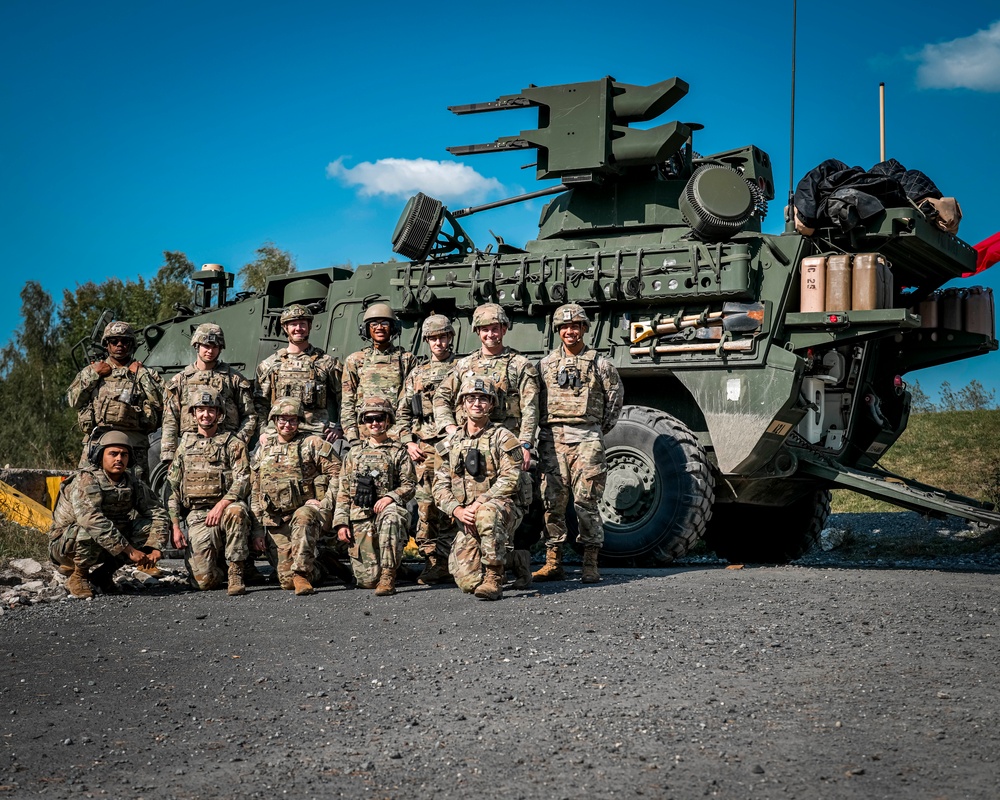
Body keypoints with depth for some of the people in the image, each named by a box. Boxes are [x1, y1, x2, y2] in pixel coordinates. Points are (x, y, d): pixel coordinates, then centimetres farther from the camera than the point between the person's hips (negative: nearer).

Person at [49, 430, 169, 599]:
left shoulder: (133, 484, 0)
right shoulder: (86, 480, -22)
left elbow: (157, 513, 2)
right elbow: (93, 521, -36)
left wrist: (155, 548, -16)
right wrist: (130, 550, -37)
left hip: (108, 545, 6)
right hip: (66, 545, -6)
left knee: (150, 524, -9)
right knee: (91, 531, -38)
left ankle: (103, 571, 1)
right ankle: (78, 576, -10)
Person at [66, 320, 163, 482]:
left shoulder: (143, 373, 16)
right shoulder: (91, 370, 20)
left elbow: (160, 402, 0)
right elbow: (73, 400, 7)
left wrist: (141, 375, 1)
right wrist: (94, 375, 3)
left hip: (134, 444, -1)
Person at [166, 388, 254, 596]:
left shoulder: (233, 444, 6)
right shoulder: (185, 446, 16)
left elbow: (242, 482, -6)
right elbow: (173, 489, 16)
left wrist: (221, 505, -23)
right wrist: (175, 526, 6)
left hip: (225, 508, -2)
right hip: (196, 515, 2)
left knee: (237, 511, -41)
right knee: (205, 580, -17)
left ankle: (235, 571, -25)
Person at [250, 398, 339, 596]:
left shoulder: (312, 444, 3)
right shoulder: (263, 451, 16)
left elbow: (336, 473, -2)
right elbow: (255, 492, 19)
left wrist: (325, 502, -14)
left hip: (308, 509, -4)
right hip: (276, 519, 4)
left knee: (302, 517, -42)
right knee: (286, 580, -7)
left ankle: (302, 574, -39)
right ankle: (311, 569, 24)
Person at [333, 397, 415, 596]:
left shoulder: (397, 452, 9)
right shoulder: (354, 452, 17)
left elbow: (409, 484, 2)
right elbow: (344, 491, 14)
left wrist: (390, 497, -17)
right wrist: (341, 522, 4)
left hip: (386, 510, -2)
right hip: (360, 519, 2)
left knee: (391, 516, -42)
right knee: (367, 579, -7)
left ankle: (388, 575, -34)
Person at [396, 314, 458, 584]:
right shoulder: (416, 374, 19)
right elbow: (402, 413, 20)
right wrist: (408, 442, 6)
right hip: (424, 448, 3)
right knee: (427, 505, -4)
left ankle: (444, 562, -2)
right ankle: (434, 561, 1)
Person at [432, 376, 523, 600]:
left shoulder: (502, 438, 2)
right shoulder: (450, 443, 14)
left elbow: (509, 480, -10)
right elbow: (440, 485, 10)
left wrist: (478, 504, -19)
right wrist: (458, 510, -9)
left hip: (501, 508, -3)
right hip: (466, 520, 3)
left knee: (487, 513, -41)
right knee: (467, 580, -18)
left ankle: (494, 578, -28)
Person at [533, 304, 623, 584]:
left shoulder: (600, 363, 6)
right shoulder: (546, 364, 12)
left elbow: (615, 398, 14)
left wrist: (601, 431, 11)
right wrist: (544, 429, 11)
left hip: (586, 439, -3)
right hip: (552, 438, 3)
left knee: (586, 502, -6)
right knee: (553, 502, 1)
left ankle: (591, 564, -1)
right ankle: (553, 562, 6)